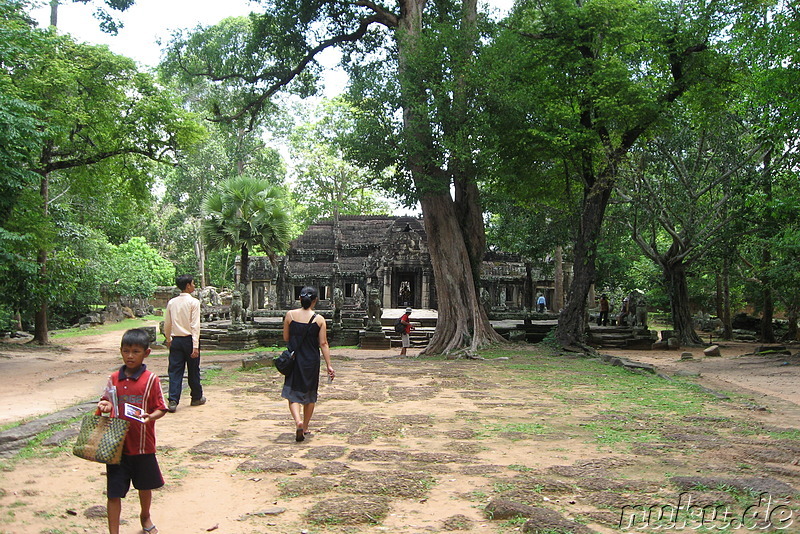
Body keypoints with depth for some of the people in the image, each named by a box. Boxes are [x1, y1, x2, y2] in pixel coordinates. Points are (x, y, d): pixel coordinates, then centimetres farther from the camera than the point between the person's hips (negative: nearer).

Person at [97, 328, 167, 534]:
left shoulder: (151, 380, -9)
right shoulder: (114, 379, 1)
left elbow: (161, 408, -7)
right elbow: (108, 402, 14)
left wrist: (150, 417, -27)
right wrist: (105, 406, -8)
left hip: (143, 445, -1)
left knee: (145, 486, 20)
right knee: (114, 492, 2)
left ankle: (145, 516, 46)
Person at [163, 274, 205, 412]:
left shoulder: (172, 302, 5)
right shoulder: (194, 302, -10)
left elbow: (167, 324, 11)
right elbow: (195, 325, -15)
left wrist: (168, 340, 27)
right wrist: (195, 346, -16)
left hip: (176, 340, 4)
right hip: (189, 340, -4)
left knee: (175, 371, 4)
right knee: (193, 370, 10)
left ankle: (173, 401, -4)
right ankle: (197, 398, 24)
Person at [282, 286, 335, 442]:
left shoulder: (290, 315, -4)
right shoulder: (319, 319, -7)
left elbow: (286, 338, 4)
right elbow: (323, 344, -8)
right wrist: (329, 366, -3)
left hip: (294, 359, 0)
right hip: (311, 361, 0)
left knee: (293, 394, 5)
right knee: (310, 395, 16)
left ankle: (298, 420, -20)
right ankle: (305, 428, 25)